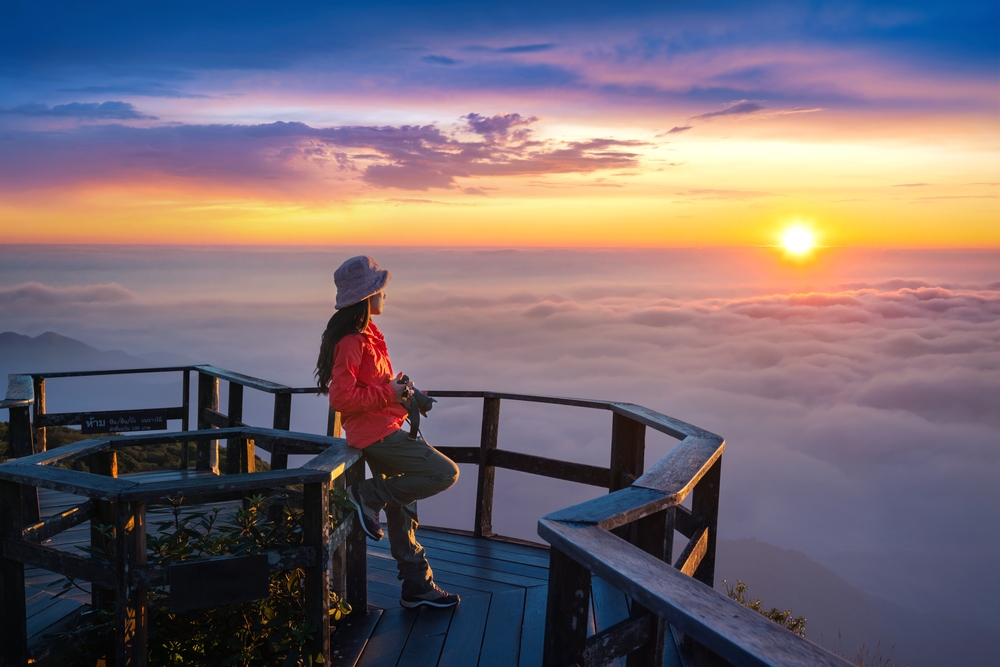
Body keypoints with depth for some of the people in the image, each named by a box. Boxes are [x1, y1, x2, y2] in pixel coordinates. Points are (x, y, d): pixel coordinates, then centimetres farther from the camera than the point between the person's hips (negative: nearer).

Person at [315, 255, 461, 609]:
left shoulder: (366, 334, 12)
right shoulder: (351, 342, -19)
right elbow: (341, 398, -24)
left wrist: (401, 391, 9)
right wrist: (388, 393, -18)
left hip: (383, 431, 10)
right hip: (376, 432, -10)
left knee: (401, 507, 15)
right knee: (445, 473, -11)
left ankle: (417, 587, 25)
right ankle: (369, 495, 1)